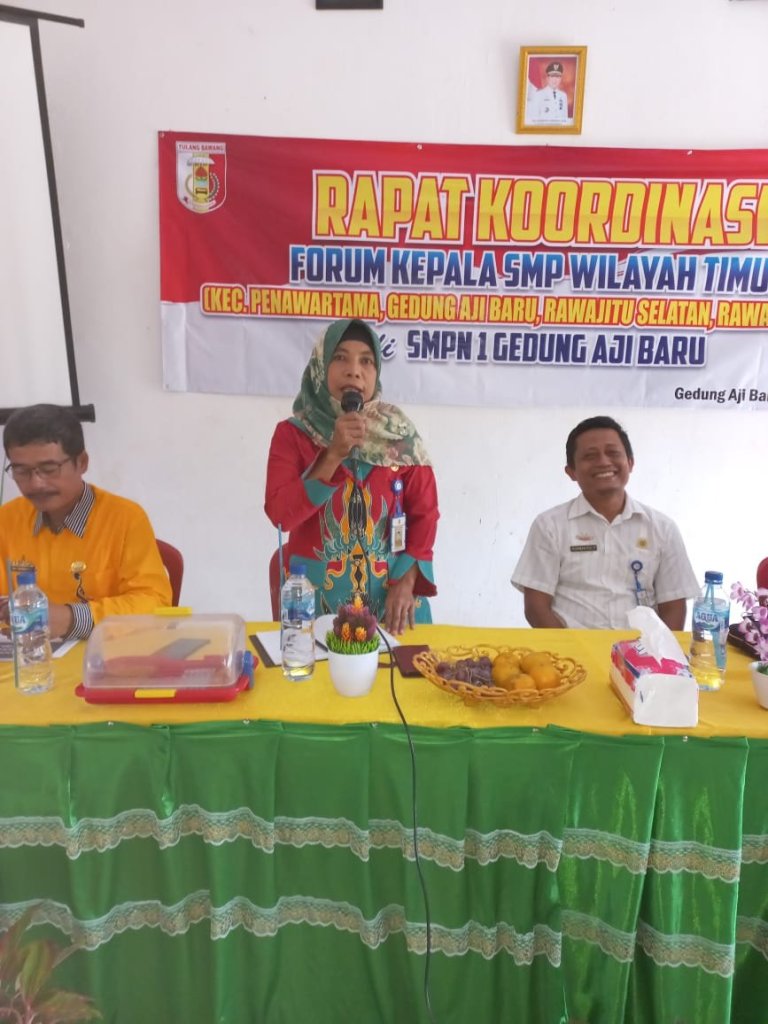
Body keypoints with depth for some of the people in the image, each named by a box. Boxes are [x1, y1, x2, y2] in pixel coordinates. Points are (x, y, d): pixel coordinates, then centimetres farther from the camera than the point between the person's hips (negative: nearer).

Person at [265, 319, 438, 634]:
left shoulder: (399, 434, -1)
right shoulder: (292, 434, -4)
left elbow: (424, 512, -2)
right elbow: (280, 514, -16)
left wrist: (406, 582, -11)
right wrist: (333, 454, -23)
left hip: (389, 590, 1)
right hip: (316, 592, -1)